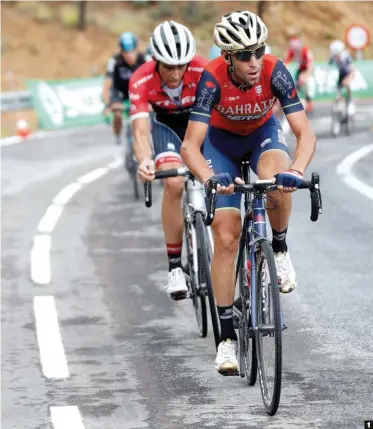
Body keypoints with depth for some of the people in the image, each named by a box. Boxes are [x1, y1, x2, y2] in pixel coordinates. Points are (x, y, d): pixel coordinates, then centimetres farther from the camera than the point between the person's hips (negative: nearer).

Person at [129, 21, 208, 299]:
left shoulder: (203, 71, -34)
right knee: (173, 183, -25)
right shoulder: (141, 81, -31)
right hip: (167, 125, -1)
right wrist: (144, 161, -60)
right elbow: (141, 131, -39)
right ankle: (175, 267, -16)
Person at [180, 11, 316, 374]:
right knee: (226, 239, -10)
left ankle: (280, 249, -7)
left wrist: (297, 170, -53)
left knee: (278, 180, -37)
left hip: (262, 134, 1)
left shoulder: (274, 72, -31)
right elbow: (190, 146, -36)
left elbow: (305, 132, -33)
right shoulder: (213, 78, -33)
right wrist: (209, 178, -56)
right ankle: (227, 337, -2)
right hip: (222, 141, -1)